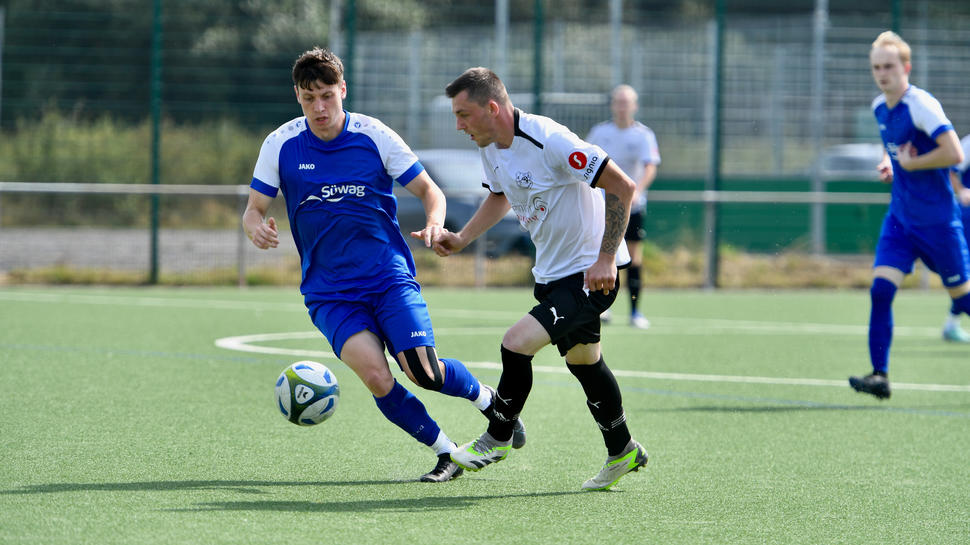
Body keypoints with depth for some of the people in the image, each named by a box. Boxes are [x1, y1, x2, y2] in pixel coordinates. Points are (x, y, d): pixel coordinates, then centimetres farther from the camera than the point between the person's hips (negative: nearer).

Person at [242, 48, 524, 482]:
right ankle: (446, 452, -3)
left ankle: (488, 398, 18)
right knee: (375, 376, -22)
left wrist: (435, 223, -20)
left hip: (389, 277, -1)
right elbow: (254, 209, 4)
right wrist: (257, 228, -21)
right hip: (329, 292, 1)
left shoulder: (374, 136, -4)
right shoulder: (281, 145, -2)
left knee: (423, 372, -16)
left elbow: (429, 190, 3)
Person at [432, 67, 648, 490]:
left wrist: (606, 258, -25)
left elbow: (621, 186, -24)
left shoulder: (550, 141, -26)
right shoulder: (489, 148, 1)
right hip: (551, 274, 9)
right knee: (582, 362, 20)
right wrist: (460, 239, 8)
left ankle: (497, 439, 3)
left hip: (590, 273, -9)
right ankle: (622, 453, 36)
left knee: (517, 344, -18)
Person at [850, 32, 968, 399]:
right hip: (900, 217, 6)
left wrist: (909, 163, -19)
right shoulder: (879, 107, 7)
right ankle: (880, 375, -10)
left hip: (937, 220, -6)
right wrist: (889, 164, 8)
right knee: (880, 290, -10)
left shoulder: (921, 105, -18)